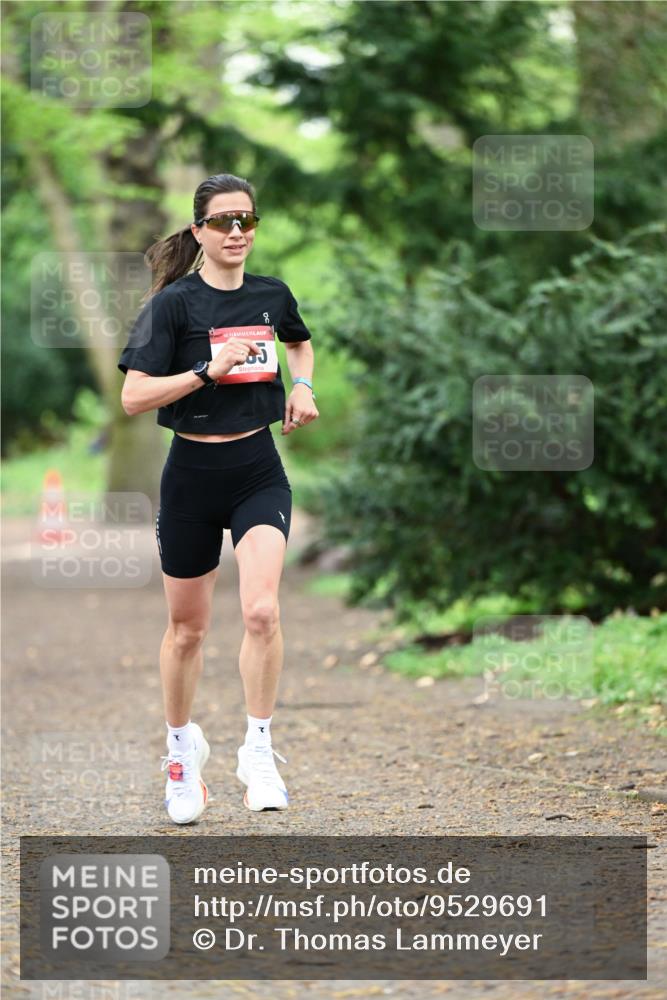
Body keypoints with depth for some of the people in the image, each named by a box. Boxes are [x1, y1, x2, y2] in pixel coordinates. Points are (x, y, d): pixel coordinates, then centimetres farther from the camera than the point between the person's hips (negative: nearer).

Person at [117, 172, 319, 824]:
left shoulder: (271, 295, 4)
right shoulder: (173, 303, -9)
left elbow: (300, 342, 28)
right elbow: (133, 397, -15)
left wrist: (302, 386, 9)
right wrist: (209, 369, -22)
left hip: (259, 472, 2)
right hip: (193, 472, -2)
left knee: (262, 610, -19)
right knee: (187, 627, 11)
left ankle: (258, 748, -6)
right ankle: (181, 746, 33)